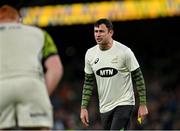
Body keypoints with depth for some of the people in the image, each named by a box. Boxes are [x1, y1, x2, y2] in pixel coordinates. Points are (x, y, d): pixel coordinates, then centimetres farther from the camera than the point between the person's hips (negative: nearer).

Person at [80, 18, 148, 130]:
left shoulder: (124, 52, -11)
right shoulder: (90, 54, 3)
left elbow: (138, 78, -6)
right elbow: (88, 82, 12)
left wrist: (143, 104, -9)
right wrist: (84, 107, 6)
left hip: (124, 104, -5)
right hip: (104, 107, 5)